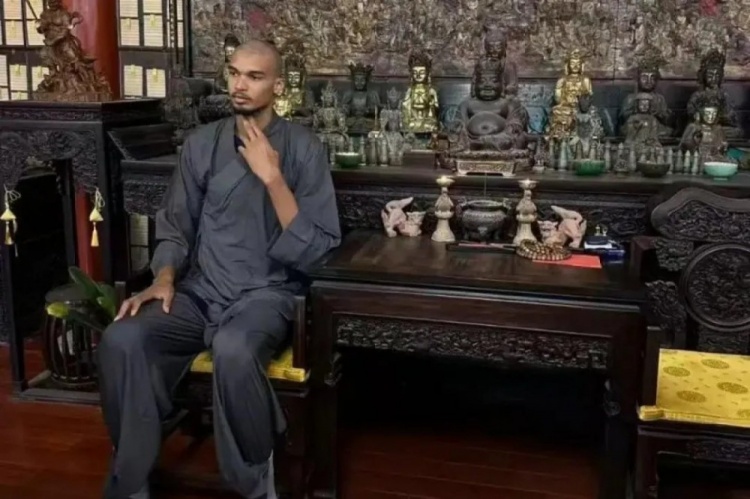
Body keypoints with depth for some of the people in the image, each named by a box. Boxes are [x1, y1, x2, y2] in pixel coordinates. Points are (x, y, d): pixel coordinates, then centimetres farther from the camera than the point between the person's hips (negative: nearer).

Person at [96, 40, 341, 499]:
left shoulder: (303, 148, -3)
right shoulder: (201, 143, 9)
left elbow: (318, 249, -10)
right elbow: (175, 228, 13)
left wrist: (272, 177, -17)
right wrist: (164, 280, -7)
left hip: (266, 294, -3)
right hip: (199, 291, 4)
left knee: (234, 351, -38)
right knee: (121, 340, -25)